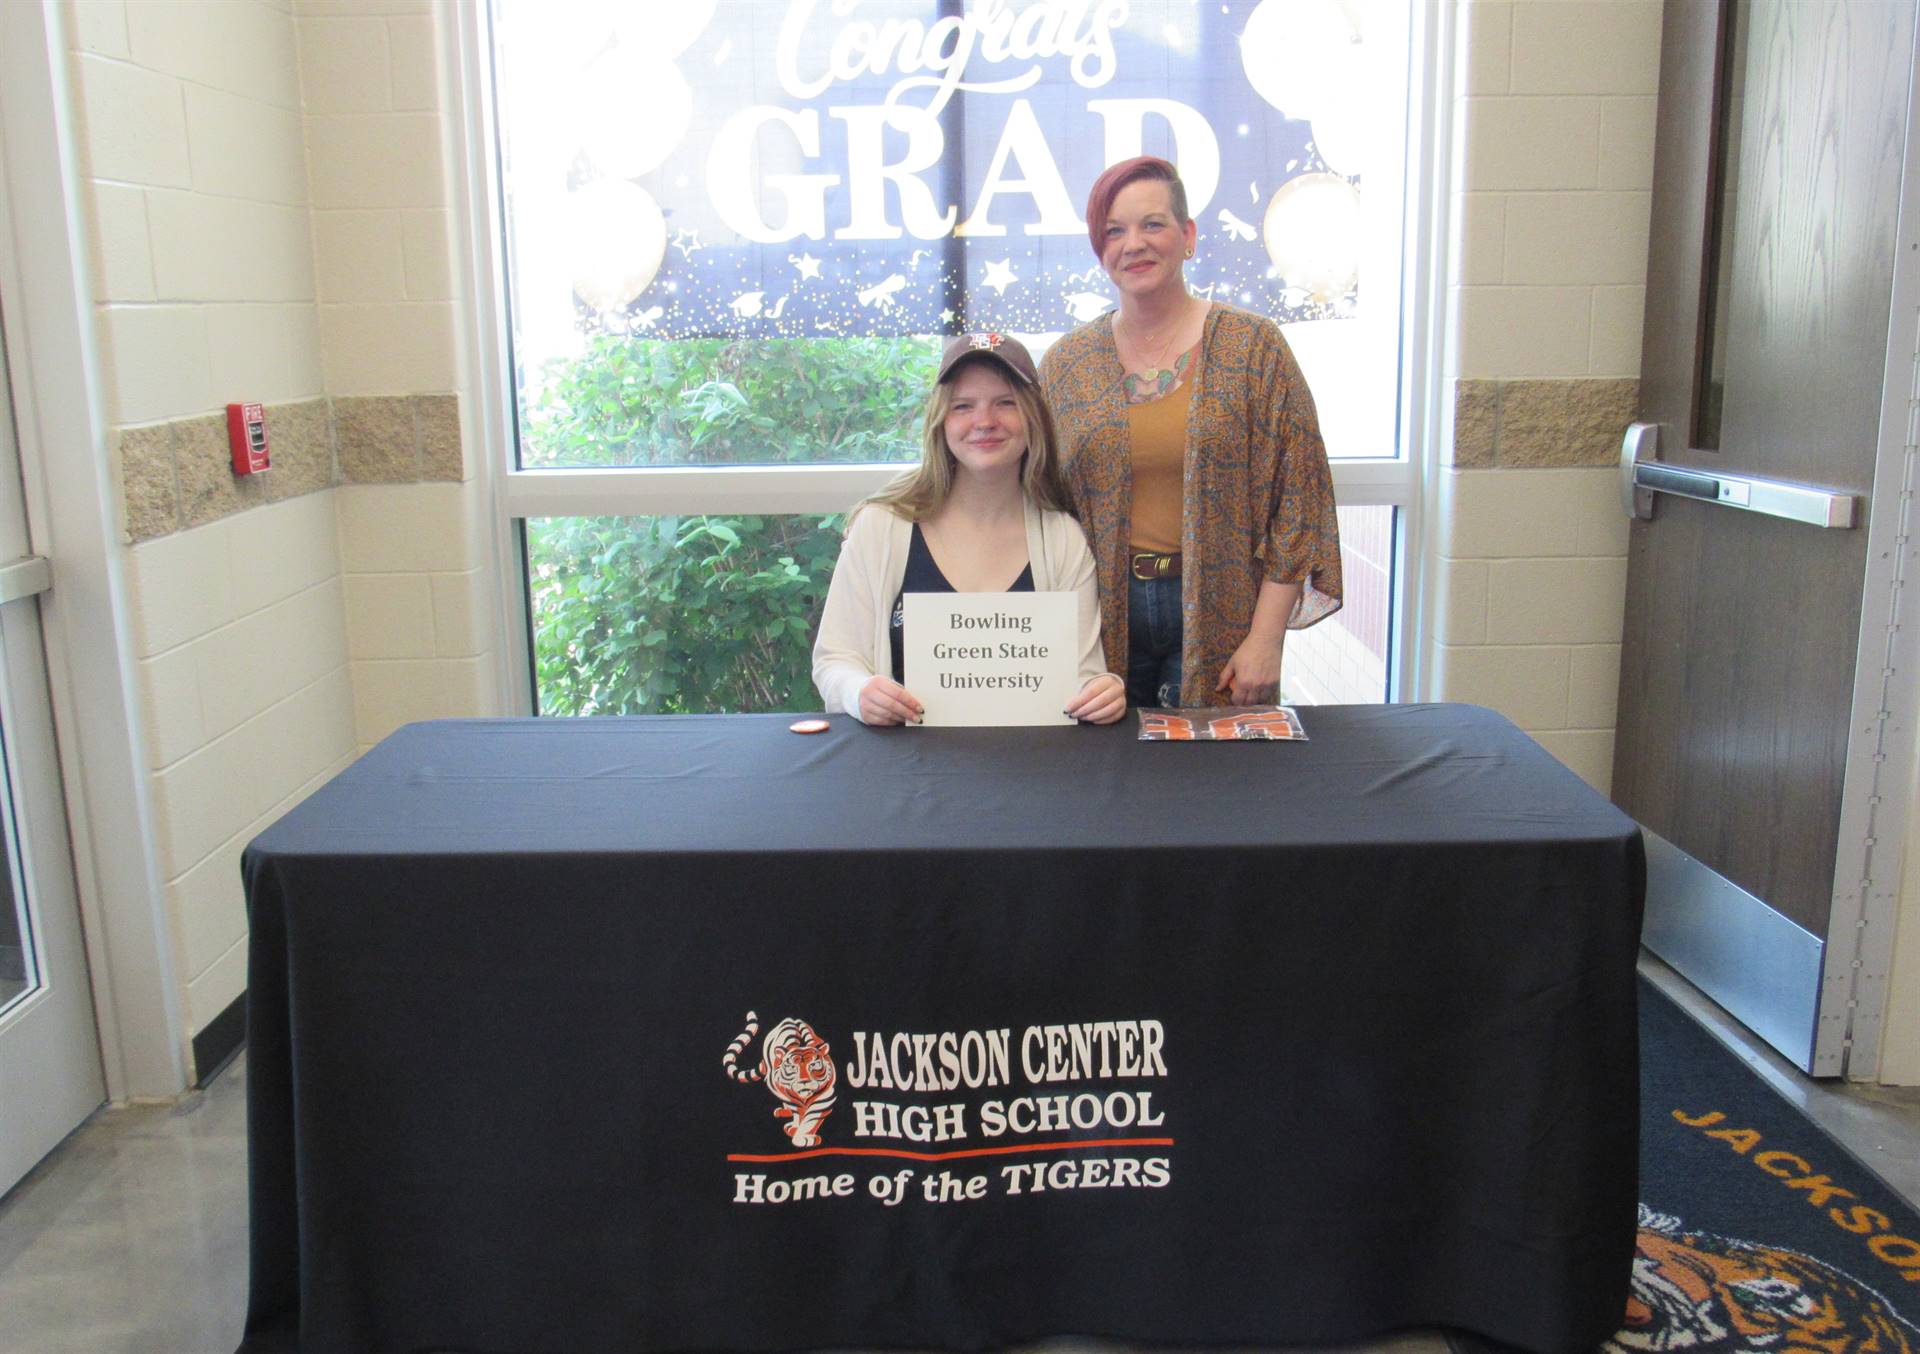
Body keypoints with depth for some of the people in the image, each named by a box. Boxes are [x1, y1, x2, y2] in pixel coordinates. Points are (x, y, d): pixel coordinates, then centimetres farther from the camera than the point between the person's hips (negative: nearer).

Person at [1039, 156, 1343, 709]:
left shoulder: (1254, 347, -1)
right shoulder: (1065, 364, 6)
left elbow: (1298, 501, -3)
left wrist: (1266, 638, -9)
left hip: (1218, 619, -1)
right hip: (1103, 620, 2)